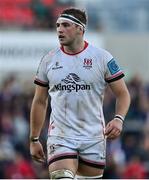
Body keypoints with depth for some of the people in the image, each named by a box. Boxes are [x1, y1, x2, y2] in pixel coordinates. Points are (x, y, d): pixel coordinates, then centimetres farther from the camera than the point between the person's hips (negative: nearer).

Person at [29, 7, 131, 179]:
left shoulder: (102, 57, -1)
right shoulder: (49, 60, 5)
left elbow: (123, 94, 3)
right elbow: (39, 102, 13)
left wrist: (118, 119, -16)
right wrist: (34, 139, 12)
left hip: (93, 138, 0)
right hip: (60, 137, 0)